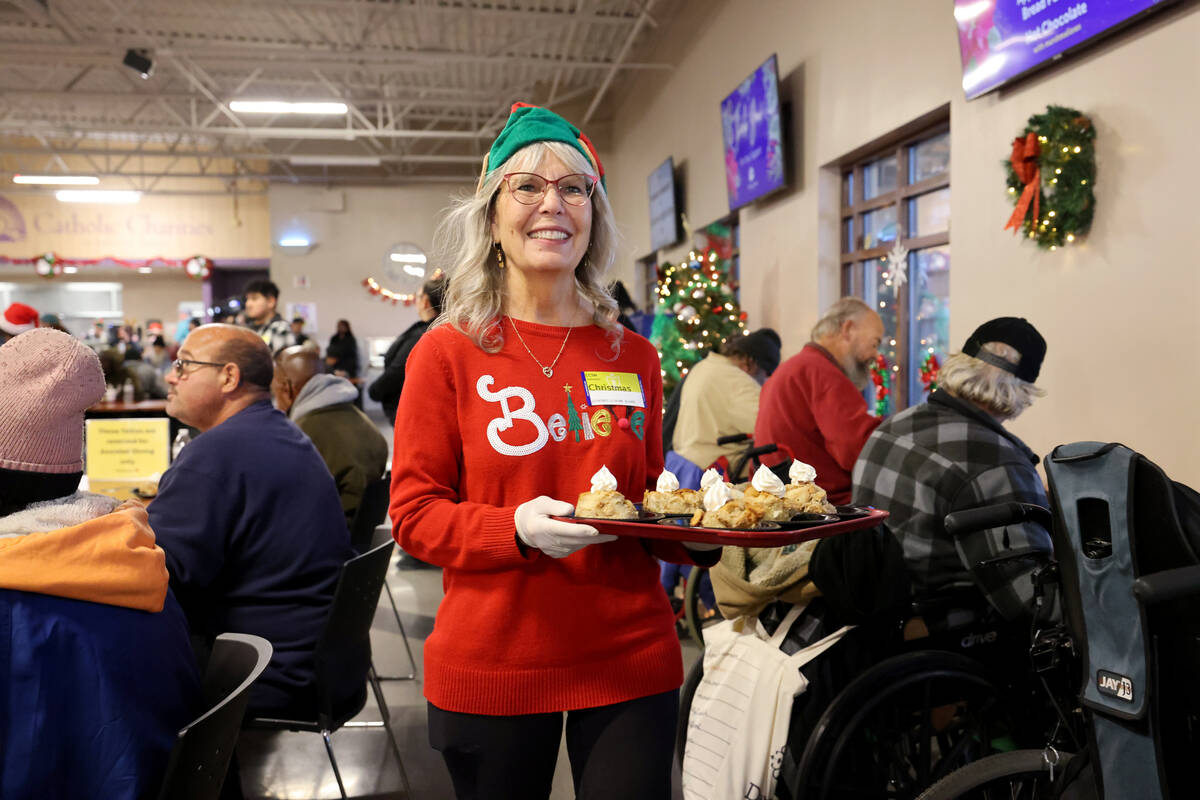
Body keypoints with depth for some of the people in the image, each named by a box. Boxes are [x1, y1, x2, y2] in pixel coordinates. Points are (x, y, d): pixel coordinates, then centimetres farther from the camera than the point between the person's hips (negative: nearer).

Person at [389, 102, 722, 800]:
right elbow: (414, 516, -5)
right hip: (492, 666, -2)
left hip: (631, 659, 2)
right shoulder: (448, 353, -4)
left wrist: (703, 533, -8)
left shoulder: (634, 357, 5)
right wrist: (517, 528, -23)